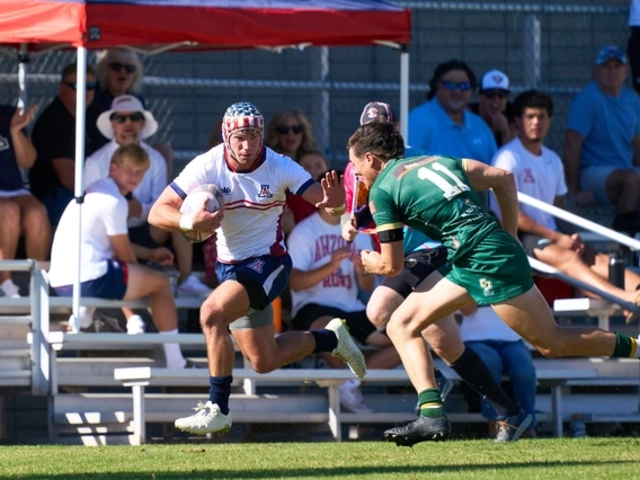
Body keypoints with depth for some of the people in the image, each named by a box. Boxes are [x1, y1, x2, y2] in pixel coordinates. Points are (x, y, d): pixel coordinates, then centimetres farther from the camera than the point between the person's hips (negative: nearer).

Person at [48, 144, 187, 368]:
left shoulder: (95, 190, 20)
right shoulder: (114, 201, -10)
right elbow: (125, 254, -3)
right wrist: (141, 272, 16)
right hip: (89, 280, -10)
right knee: (161, 282, 6)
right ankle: (175, 362, 7)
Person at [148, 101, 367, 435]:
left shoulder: (279, 168, -16)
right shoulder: (206, 166, -14)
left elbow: (325, 202, -18)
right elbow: (157, 213, -15)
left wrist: (335, 204, -42)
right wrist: (190, 222, -36)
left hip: (268, 261, -4)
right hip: (228, 266, 4)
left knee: (212, 313, -29)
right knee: (264, 361, 13)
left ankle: (218, 409, -21)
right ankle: (331, 338, 39)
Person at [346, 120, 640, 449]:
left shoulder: (381, 191, -3)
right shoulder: (434, 160, 19)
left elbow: (393, 266, 0)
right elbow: (503, 178, 16)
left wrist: (371, 262, 23)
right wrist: (510, 236, 21)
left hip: (488, 258, -9)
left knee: (552, 342, 0)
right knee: (401, 326, 5)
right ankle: (431, 412, -7)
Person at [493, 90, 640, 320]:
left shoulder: (553, 160, 17)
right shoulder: (508, 158, -7)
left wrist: (571, 237, -6)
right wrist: (557, 238, -14)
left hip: (550, 234, 7)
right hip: (516, 238, -7)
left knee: (599, 260, -20)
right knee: (568, 258, -33)